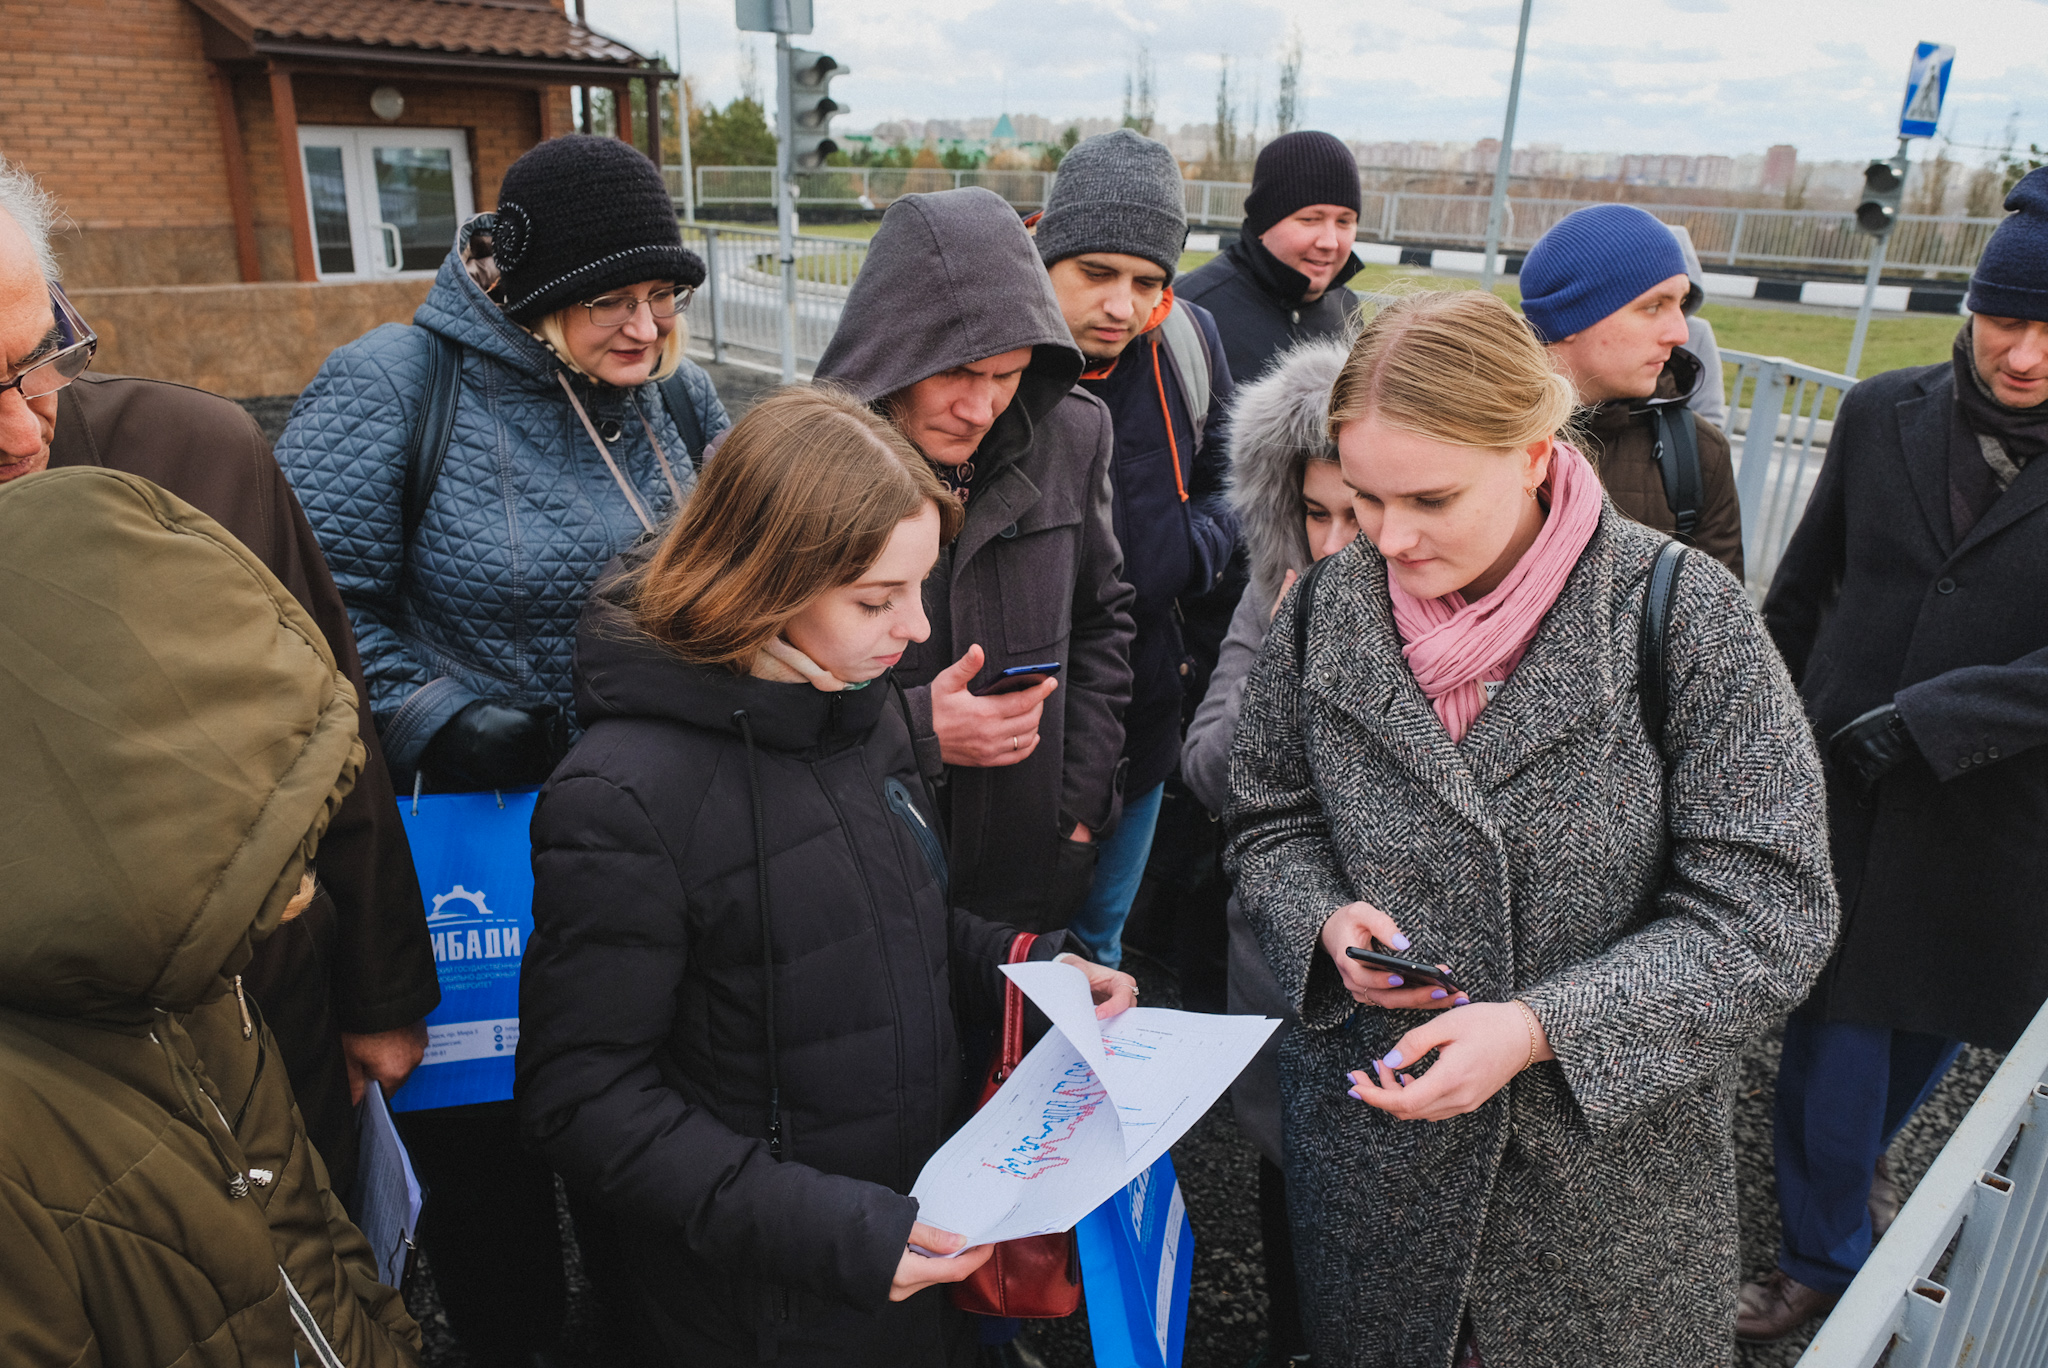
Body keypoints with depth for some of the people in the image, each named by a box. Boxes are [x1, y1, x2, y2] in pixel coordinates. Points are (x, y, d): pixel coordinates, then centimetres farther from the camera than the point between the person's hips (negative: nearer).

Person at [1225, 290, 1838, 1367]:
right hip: (1367, 1126, 3)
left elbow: (1768, 913, -16)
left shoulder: (1683, 616, -16)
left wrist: (1539, 1027, -27)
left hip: (1610, 1155, -2)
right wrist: (1328, 921, -16)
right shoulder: (1327, 608, -6)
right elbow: (1272, 825, 5)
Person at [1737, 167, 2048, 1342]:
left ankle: (1863, 1157, 51)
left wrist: (1921, 718, -23)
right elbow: (1803, 591, 7)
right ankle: (1825, 1254, 28)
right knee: (1832, 1036, 5)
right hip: (1842, 802, 1)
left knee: (1935, 1021, 20)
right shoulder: (1884, 415, -3)